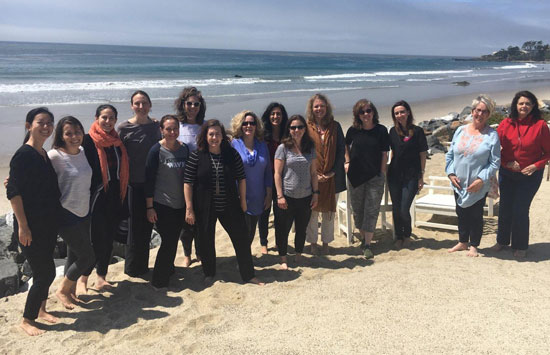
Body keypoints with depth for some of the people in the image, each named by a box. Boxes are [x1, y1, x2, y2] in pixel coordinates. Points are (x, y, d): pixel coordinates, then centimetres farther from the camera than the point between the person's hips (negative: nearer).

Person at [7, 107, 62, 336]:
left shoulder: (44, 154, 10)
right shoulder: (23, 155, -15)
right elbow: (13, 192, -18)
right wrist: (22, 226, -20)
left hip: (49, 224, 8)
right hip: (31, 226, -8)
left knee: (44, 270, 16)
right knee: (46, 273, -5)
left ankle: (40, 309, 32)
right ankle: (27, 320, 12)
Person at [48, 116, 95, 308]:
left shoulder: (83, 152, 3)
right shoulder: (55, 156, -18)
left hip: (84, 213, 7)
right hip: (66, 214, -7)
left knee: (74, 255, 18)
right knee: (88, 256, -3)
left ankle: (72, 290, 36)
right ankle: (62, 290, 19)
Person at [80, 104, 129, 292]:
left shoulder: (118, 141, 11)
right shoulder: (88, 140, -6)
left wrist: (123, 198, 14)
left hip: (115, 197, 5)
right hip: (97, 197, -5)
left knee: (108, 238, 11)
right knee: (96, 239, -6)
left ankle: (101, 277, 24)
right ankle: (82, 279, 10)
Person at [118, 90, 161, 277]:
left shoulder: (156, 125, 5)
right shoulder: (124, 128, -7)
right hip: (134, 183, -4)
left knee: (147, 226, 13)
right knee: (135, 226, 2)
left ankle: (142, 265, 28)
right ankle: (133, 268, 18)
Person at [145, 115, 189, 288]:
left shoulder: (184, 148, 4)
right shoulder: (156, 150, -11)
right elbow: (149, 179, -10)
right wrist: (149, 207, -11)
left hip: (180, 203, 5)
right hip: (162, 204, -5)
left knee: (173, 240, 15)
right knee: (168, 241, -4)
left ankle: (168, 268, 37)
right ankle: (159, 280, 10)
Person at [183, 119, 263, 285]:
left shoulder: (232, 154, -2)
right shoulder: (196, 156, -8)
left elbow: (241, 178, 5)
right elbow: (188, 183, -7)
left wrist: (243, 201, 5)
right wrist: (189, 208, -9)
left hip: (230, 206, 2)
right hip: (205, 208, -1)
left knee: (241, 239, 6)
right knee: (206, 242, 11)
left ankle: (248, 274, 21)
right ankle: (209, 274, 33)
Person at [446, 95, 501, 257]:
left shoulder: (492, 135, -7)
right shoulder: (460, 131, 4)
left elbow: (495, 163, -8)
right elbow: (450, 155, 9)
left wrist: (481, 179, -17)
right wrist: (451, 173, -3)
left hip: (479, 187, -4)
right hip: (459, 184, 4)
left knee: (476, 215, 8)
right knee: (461, 213, 16)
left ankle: (474, 246, 25)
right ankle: (463, 242, 34)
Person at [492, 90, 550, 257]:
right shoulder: (506, 124, -4)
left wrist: (536, 165, -15)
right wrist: (506, 162, -12)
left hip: (530, 175, -3)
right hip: (507, 173, 3)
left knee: (520, 210, 0)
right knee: (505, 208, 13)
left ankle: (520, 246, 20)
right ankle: (502, 240, 33)